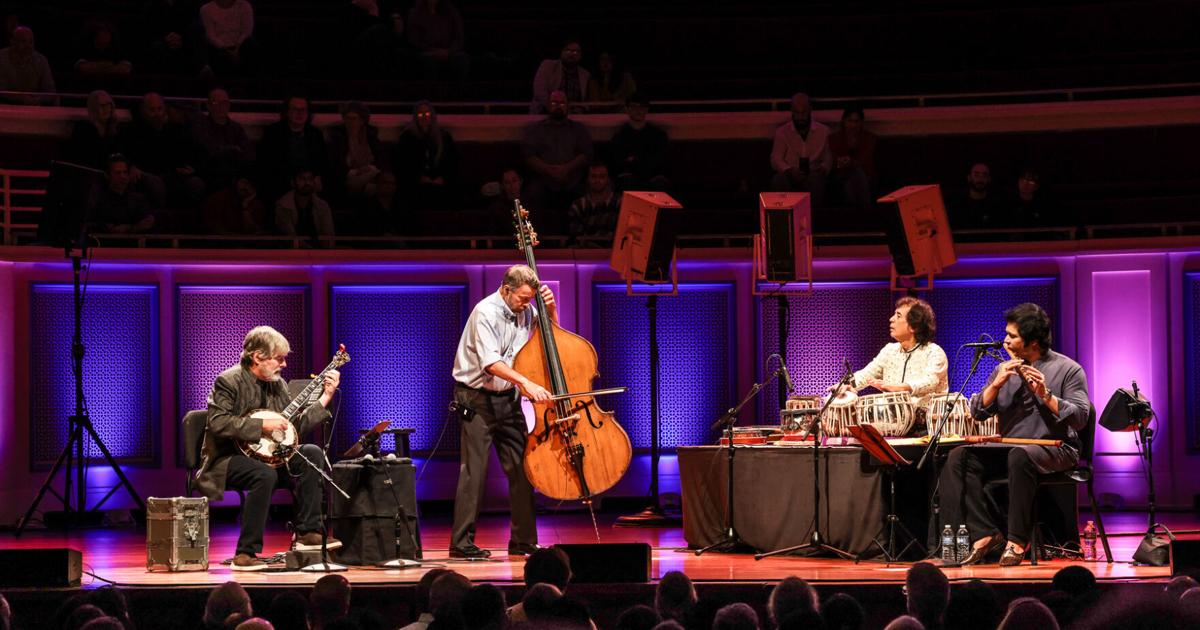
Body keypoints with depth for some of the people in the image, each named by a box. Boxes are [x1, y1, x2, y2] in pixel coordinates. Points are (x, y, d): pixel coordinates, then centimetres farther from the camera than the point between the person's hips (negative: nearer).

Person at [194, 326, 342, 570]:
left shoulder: (278, 384, 12)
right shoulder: (229, 381, -11)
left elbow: (296, 427, 10)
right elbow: (218, 423, -24)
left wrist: (325, 399, 3)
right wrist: (262, 425, -25)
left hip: (264, 454, 8)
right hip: (227, 458, -7)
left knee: (311, 453, -13)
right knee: (265, 475, -36)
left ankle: (308, 533, -13)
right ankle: (245, 554, -31)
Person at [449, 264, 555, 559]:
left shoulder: (525, 311, 4)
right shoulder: (486, 313, -16)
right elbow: (490, 362, -27)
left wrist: (551, 310, 1)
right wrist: (525, 382, -38)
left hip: (508, 399, 7)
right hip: (478, 399, -7)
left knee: (521, 468, 4)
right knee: (475, 471, -9)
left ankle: (523, 540, 11)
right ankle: (462, 542, -6)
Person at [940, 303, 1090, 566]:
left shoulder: (1068, 369, -1)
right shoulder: (1004, 369, 15)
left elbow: (1080, 418, -12)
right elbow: (977, 412, 7)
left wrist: (1045, 395, -22)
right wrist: (996, 384, -9)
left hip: (1054, 450, -5)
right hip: (1007, 449, 5)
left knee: (1020, 456, -39)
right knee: (958, 457, -19)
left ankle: (1017, 541, -30)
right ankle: (983, 535, -22)